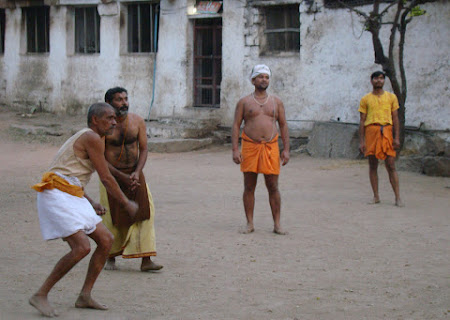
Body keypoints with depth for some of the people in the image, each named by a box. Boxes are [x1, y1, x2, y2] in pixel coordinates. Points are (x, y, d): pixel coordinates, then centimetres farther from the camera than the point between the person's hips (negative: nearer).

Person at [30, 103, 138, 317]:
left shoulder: (83, 139, 22)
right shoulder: (92, 138, -10)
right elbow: (106, 178, -9)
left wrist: (91, 204, 22)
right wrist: (127, 204, 1)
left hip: (71, 197, 10)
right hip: (57, 196, -10)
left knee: (106, 240, 6)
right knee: (82, 247, -20)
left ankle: (84, 296, 10)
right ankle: (41, 295, -10)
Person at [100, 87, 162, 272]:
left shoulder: (137, 122, -2)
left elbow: (143, 149, 1)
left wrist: (137, 172, -15)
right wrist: (122, 177, -17)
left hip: (134, 174, 3)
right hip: (111, 175, -3)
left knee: (144, 213, -8)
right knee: (113, 219, 1)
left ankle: (146, 260, -8)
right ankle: (111, 258, 23)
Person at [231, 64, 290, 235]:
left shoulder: (276, 102, 11)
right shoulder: (244, 102, 6)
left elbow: (283, 126, 11)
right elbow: (236, 125, 3)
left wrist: (286, 149, 3)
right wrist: (235, 149, -7)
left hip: (271, 147, 1)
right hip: (250, 147, -1)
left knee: (273, 187, 0)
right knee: (249, 187, 2)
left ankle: (277, 224, 6)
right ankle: (250, 224, 10)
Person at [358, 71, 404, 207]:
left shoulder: (391, 97, 11)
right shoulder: (365, 99, 9)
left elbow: (395, 118, 9)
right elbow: (362, 121, 8)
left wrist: (397, 138, 0)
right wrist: (361, 141, 2)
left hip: (387, 131, -1)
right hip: (371, 131, 1)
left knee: (391, 165, -5)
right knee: (373, 165, 4)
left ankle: (397, 197, -5)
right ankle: (376, 196, 11)